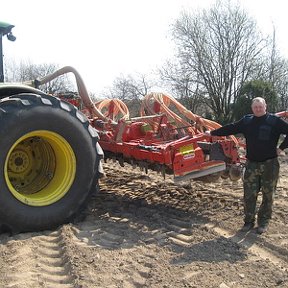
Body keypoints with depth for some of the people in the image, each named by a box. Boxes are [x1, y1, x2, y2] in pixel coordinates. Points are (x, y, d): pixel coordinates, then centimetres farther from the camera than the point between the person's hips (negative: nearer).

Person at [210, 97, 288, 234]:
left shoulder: (274, 120, -5)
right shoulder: (247, 121, 6)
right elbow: (230, 128, 11)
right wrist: (212, 133, 13)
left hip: (269, 164, -2)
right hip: (251, 164, 3)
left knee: (268, 195, 7)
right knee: (249, 194, 4)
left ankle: (263, 222, 20)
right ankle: (249, 221, 18)